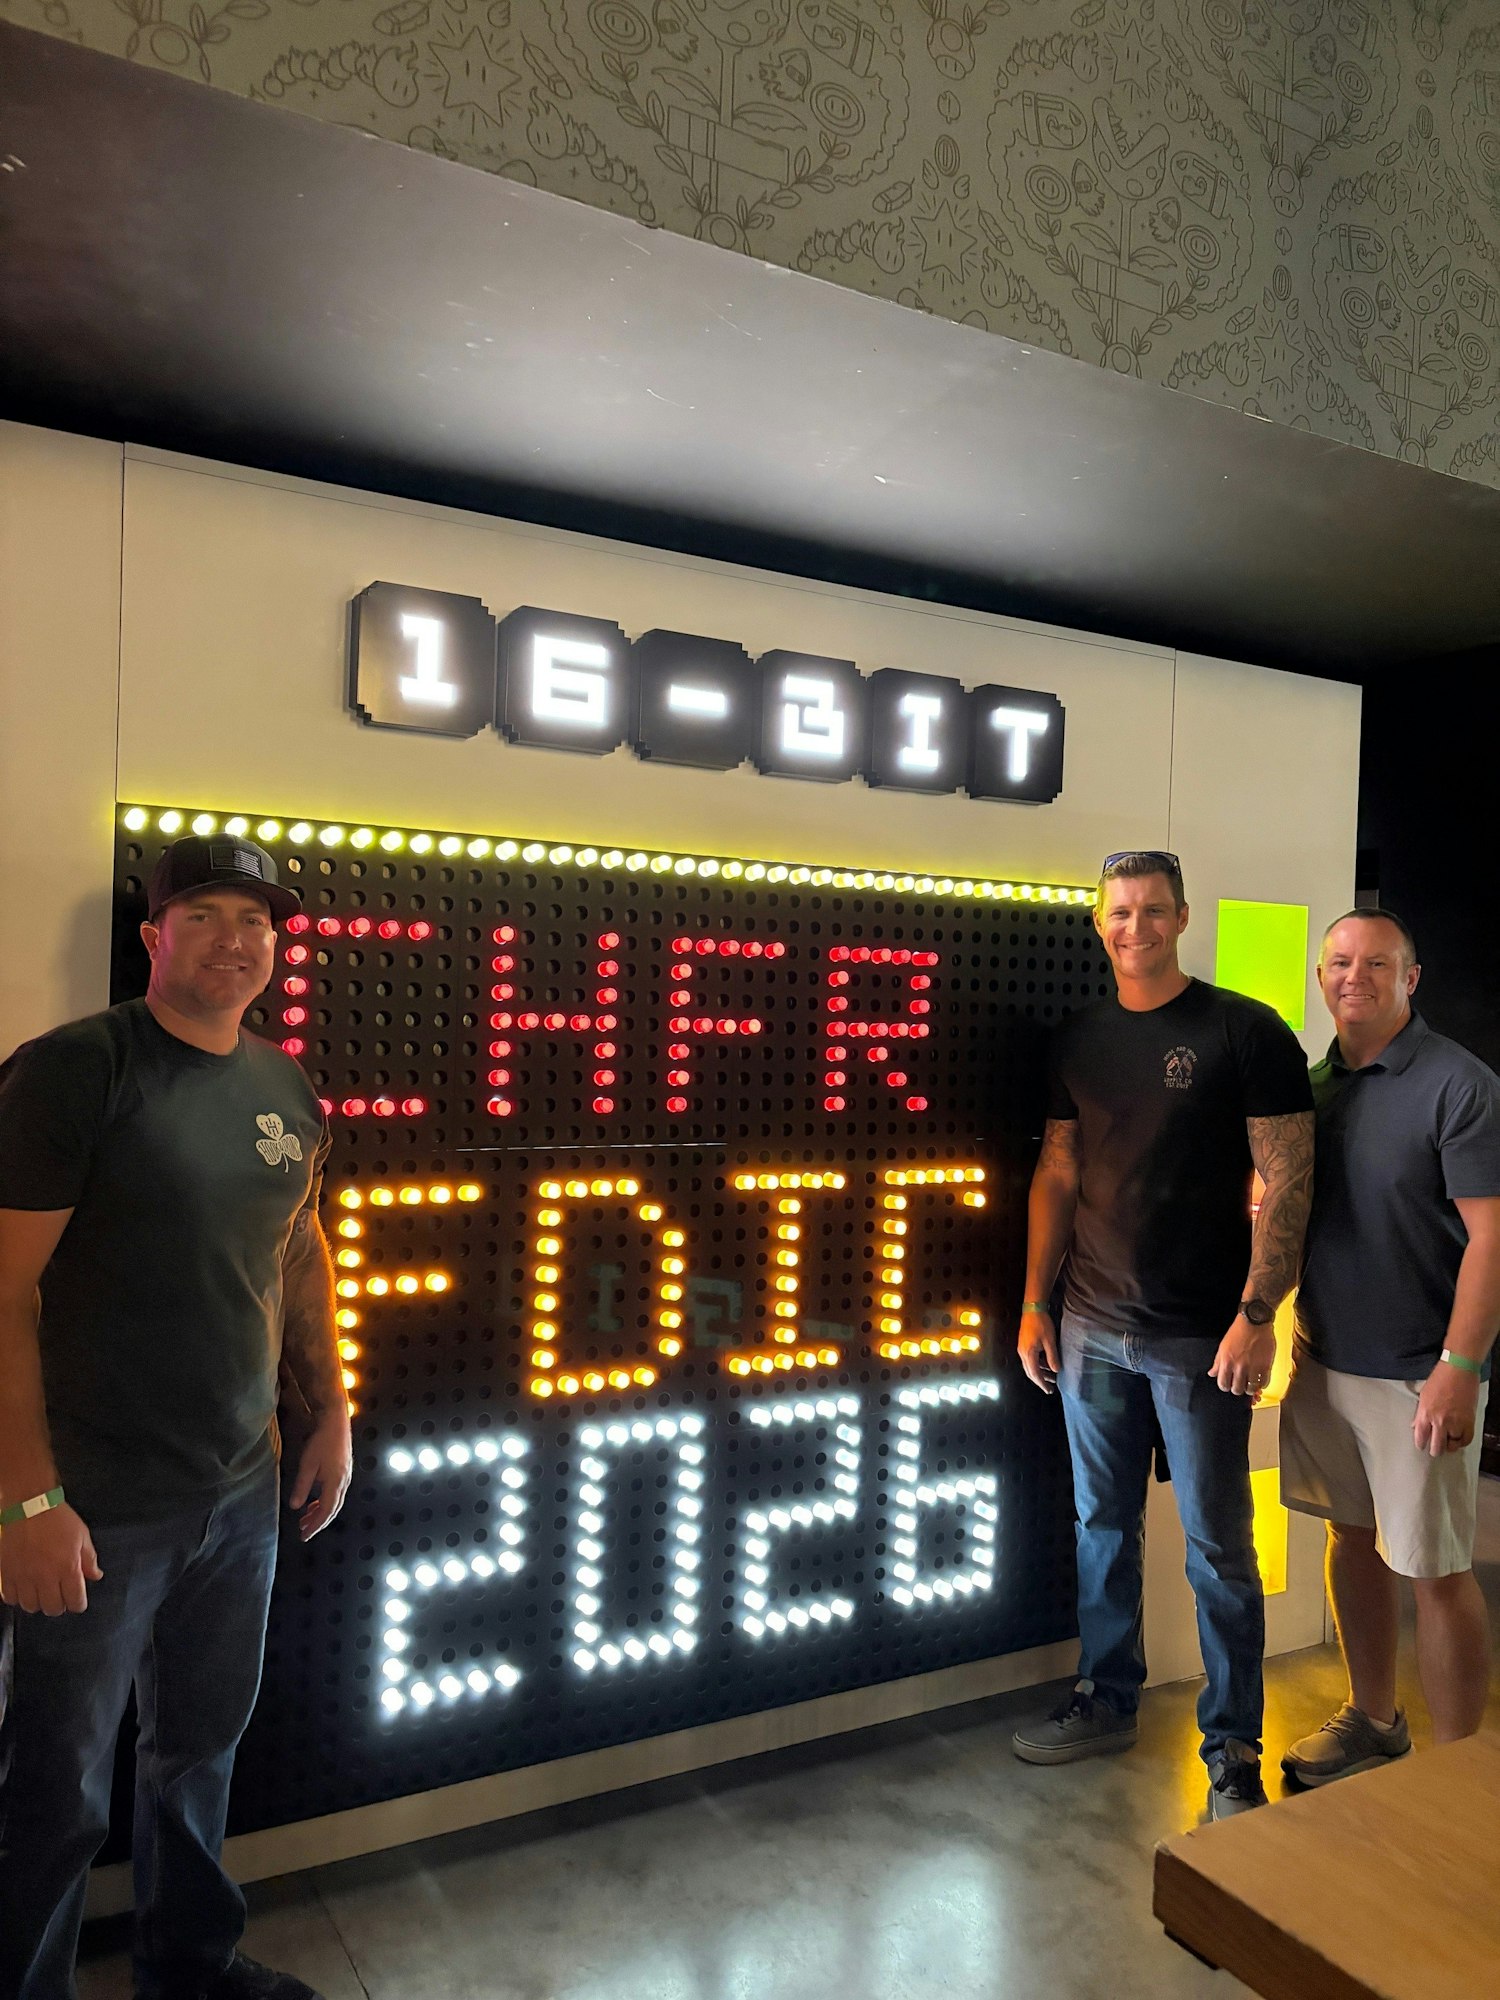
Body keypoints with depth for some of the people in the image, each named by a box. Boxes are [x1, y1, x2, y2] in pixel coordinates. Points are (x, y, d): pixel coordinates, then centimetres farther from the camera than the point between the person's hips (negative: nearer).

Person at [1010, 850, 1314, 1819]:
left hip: (1200, 1339, -4)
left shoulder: (1246, 1032, -7)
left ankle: (1234, 1750, 21)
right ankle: (1109, 1702, 33)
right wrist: (1036, 1304, 8)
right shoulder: (1079, 1039, 7)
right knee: (1104, 1525, 16)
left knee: (1219, 1549, 5)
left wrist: (1257, 1314, -14)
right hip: (1091, 1331, 5)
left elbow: (1288, 1179, -9)